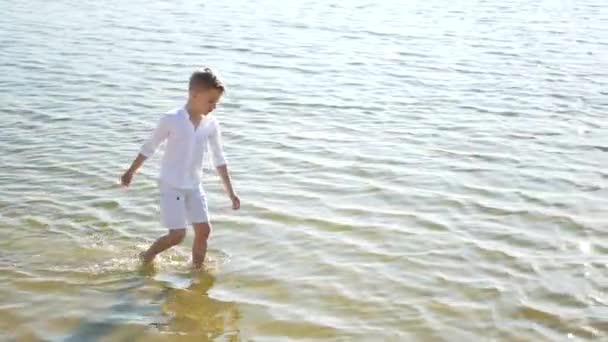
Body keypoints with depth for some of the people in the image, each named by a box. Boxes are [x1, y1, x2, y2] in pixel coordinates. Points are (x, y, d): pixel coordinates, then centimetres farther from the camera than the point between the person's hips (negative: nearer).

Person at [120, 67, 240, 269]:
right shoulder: (171, 120, -16)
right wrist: (131, 172, 5)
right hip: (171, 185, -5)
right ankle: (146, 257, 17)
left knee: (204, 230, 1)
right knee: (177, 235, -8)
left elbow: (219, 159, 7)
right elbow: (149, 147, -3)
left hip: (194, 186, 5)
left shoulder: (211, 124, -3)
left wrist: (231, 192, 6)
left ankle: (197, 269, 17)